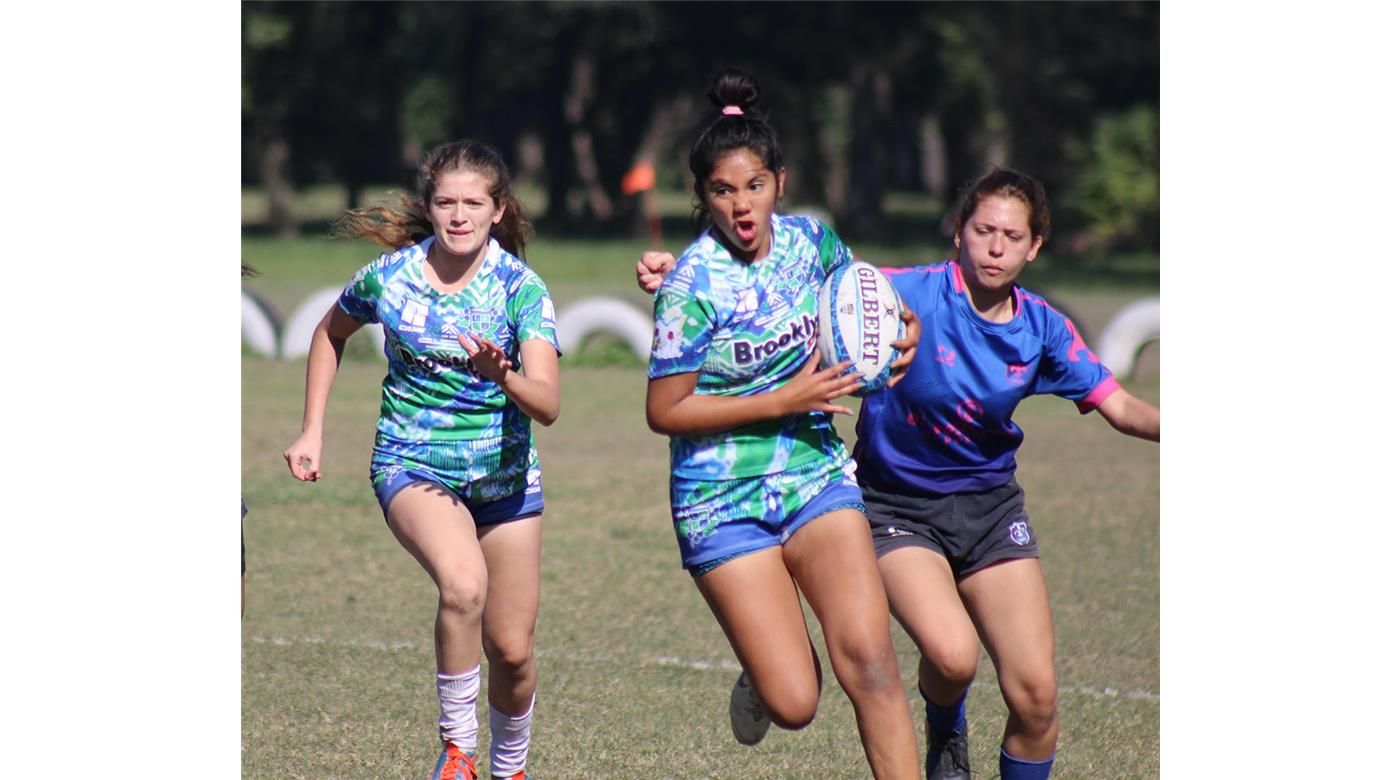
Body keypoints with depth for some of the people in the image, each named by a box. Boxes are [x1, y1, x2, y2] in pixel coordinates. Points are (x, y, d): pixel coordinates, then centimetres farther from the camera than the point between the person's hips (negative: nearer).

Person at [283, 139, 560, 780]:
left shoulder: (520, 287, -12)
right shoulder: (389, 276, -8)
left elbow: (548, 404, -23)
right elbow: (330, 334, 15)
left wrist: (502, 377, -43)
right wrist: (311, 432, 11)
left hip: (504, 476, 1)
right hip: (412, 465, -1)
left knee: (512, 649, 4)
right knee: (464, 583, -32)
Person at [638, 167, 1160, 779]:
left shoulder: (1041, 329, -4)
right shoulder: (910, 294, -16)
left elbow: (1122, 409, 1)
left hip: (989, 506, 4)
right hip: (897, 506, -4)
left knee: (1034, 695, -6)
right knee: (951, 655, -29)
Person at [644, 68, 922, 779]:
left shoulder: (810, 238, 0)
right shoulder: (693, 286, -17)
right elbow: (665, 412, -14)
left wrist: (899, 329, 0)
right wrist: (785, 400, -17)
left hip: (815, 473, 4)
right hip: (725, 500, -4)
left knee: (869, 659, -17)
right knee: (794, 706, -8)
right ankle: (763, 673, 29)